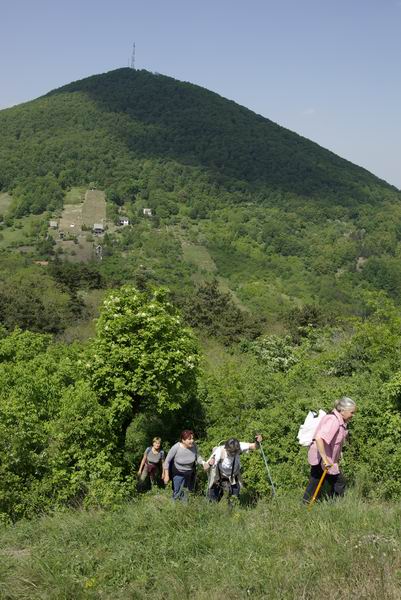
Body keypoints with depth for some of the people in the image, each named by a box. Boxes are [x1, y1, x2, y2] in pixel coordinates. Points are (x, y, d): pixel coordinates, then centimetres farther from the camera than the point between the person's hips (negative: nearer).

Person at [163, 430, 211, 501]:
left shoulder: (193, 445, -26)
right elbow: (167, 461, -18)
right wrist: (166, 475, -13)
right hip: (178, 472, -3)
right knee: (177, 493, 14)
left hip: (190, 472, 3)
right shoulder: (176, 448, -32)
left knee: (190, 490, 22)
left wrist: (203, 462, -28)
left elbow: (198, 456, -8)